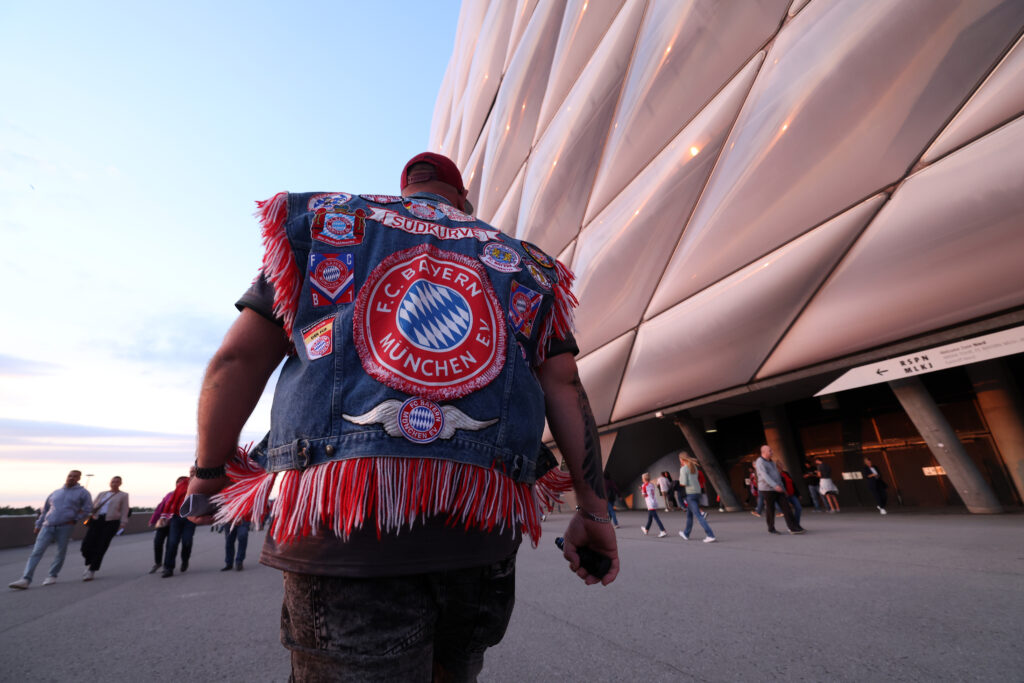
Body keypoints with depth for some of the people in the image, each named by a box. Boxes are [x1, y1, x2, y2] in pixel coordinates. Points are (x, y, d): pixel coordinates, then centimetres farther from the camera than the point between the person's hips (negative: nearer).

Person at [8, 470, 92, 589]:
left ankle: (52, 576, 17)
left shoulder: (82, 492, 3)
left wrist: (75, 520, -5)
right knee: (37, 551, -7)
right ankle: (25, 580, -7)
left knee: (61, 552, 1)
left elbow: (87, 509, 3)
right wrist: (38, 525, 19)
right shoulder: (55, 493, 16)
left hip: (65, 527, -3)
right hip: (48, 526, 3)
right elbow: (44, 510, 23)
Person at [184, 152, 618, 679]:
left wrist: (209, 473, 21)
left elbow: (236, 360, 8)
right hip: (480, 530, 3)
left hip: (337, 520, -1)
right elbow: (564, 387, 8)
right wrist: (593, 509, 10)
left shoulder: (321, 224, 15)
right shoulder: (527, 265, 18)